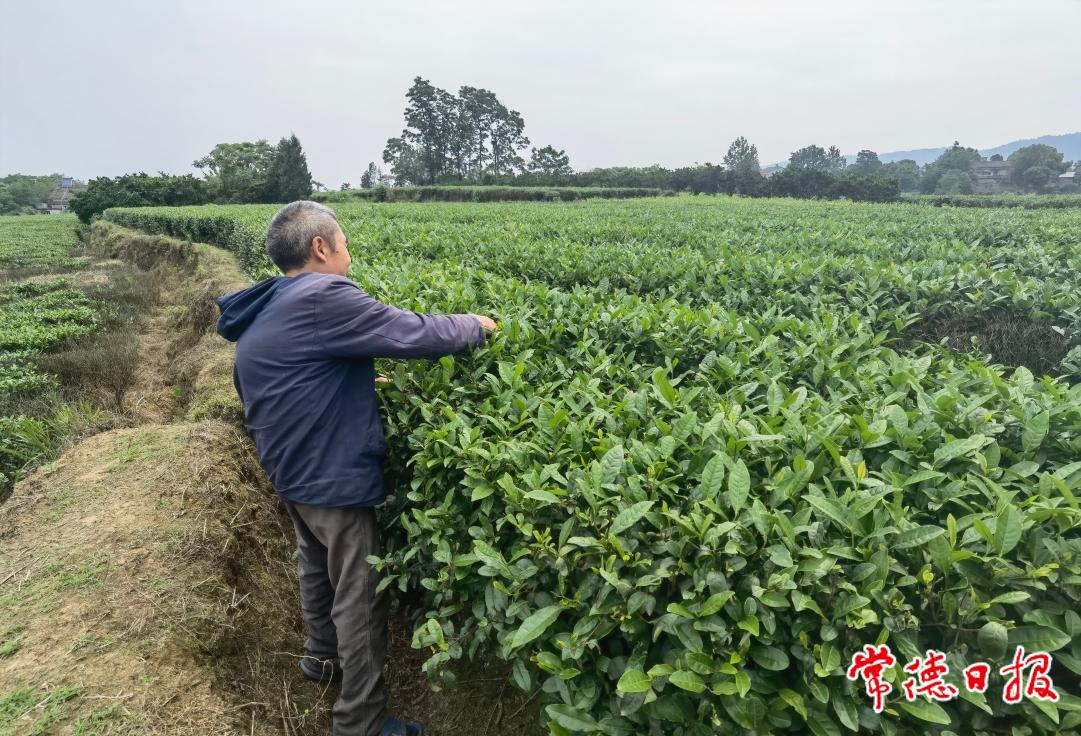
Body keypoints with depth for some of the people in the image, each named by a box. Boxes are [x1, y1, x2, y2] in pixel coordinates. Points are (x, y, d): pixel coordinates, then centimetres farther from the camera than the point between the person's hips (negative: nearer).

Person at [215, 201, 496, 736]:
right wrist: (476, 326, -6)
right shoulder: (323, 299, -23)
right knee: (360, 596, 4)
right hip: (332, 477, -10)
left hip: (290, 472, 10)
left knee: (317, 569, 28)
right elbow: (415, 334, -22)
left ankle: (323, 658, 49)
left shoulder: (257, 319, 8)